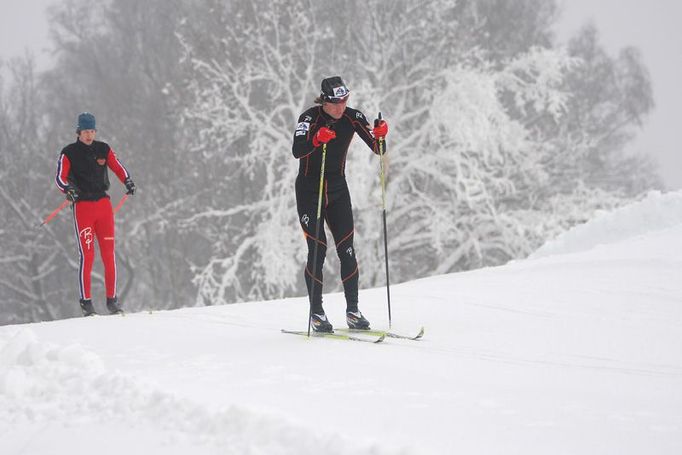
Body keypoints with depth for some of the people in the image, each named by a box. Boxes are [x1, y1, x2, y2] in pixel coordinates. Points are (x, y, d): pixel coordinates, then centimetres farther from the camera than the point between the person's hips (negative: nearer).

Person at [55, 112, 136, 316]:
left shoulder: (103, 149, 10)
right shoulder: (69, 153, 0)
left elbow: (118, 168, 8)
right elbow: (60, 178, -6)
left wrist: (128, 182, -12)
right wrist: (68, 189, -27)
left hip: (103, 205, 3)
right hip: (82, 206, -3)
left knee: (109, 253, 2)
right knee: (87, 254, -9)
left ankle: (112, 299, 8)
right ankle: (86, 301, -3)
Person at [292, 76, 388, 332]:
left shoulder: (352, 117, -5)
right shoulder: (310, 118, -17)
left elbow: (377, 148, -7)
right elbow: (297, 151, -32)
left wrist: (380, 135, -28)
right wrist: (317, 139, -50)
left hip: (338, 190, 4)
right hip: (309, 191, -4)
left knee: (347, 249, -2)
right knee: (318, 250, -8)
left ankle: (353, 311, 5)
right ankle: (316, 314, -1)